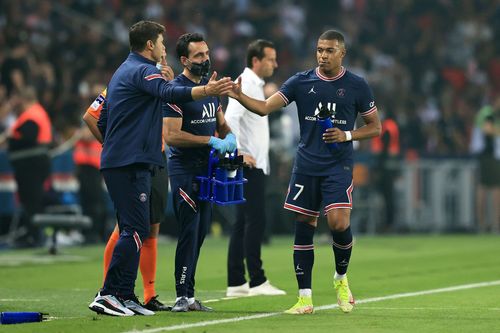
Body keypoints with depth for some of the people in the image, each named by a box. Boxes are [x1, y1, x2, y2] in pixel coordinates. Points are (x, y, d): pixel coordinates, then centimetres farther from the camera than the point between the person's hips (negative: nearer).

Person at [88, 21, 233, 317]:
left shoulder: (126, 71, 22)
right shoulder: (142, 70, -10)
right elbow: (168, 93, -31)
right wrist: (206, 91, -44)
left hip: (120, 161, 11)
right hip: (131, 163, -11)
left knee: (133, 230, 11)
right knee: (136, 229, -13)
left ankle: (125, 296, 10)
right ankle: (108, 295, -16)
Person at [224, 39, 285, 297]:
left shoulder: (255, 86, 20)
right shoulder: (244, 84, -12)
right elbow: (230, 118, -25)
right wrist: (240, 153, -26)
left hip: (255, 165, 10)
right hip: (249, 166, -10)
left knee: (243, 223, 8)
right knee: (255, 220, -11)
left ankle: (236, 283, 9)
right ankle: (257, 281, -12)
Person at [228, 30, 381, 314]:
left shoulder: (357, 86, 0)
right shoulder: (301, 82, 2)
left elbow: (375, 127, 8)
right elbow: (265, 107, -5)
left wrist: (347, 135, -9)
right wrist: (240, 96, -23)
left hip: (338, 165, -2)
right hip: (306, 165, 2)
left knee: (339, 223, -18)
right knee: (303, 229, 1)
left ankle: (341, 278, 11)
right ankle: (305, 298, 8)